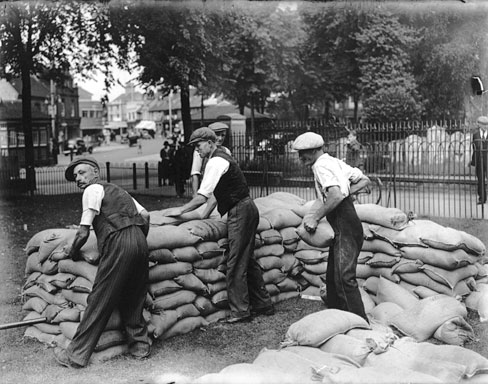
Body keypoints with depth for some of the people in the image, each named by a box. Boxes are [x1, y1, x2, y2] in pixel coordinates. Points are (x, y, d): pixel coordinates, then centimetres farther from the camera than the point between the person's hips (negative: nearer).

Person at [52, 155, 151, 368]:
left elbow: (83, 233, 0)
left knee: (99, 301, -2)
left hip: (118, 245, -8)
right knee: (132, 300, 18)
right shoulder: (117, 190, 28)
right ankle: (140, 345, 25)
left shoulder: (93, 190, 5)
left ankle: (76, 354, 6)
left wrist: (72, 253, 16)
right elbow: (145, 215, 24)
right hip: (139, 243, 8)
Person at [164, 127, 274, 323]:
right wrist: (203, 217, 16)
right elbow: (216, 194, 20)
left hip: (240, 212, -10)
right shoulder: (221, 158, 17)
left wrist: (181, 210, -12)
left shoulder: (216, 162, -16)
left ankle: (240, 310, 2)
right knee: (247, 259, 16)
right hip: (246, 210, 10)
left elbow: (202, 197, -21)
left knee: (236, 263, -5)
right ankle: (262, 304, 23)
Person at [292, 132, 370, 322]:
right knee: (332, 277, 15)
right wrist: (346, 193, 10)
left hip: (346, 229, -11)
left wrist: (316, 218, -18)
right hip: (343, 229, 11)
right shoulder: (334, 162, 18)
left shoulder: (321, 165, -11)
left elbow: (336, 194, -27)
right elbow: (364, 180, 19)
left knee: (344, 277, -14)